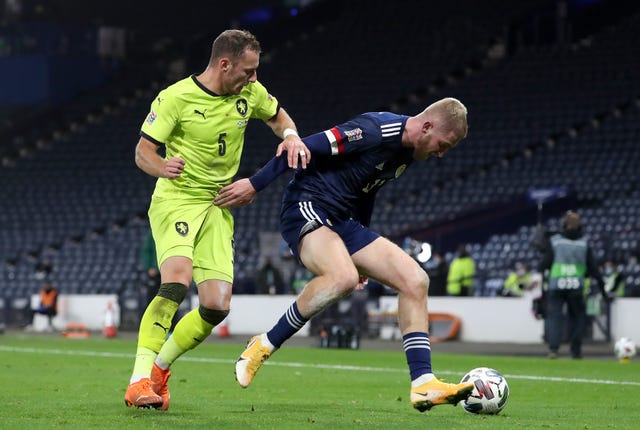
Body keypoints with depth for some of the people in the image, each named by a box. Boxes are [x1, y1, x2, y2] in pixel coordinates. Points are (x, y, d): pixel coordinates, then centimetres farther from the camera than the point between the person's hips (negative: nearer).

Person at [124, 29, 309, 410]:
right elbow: (143, 151, -10)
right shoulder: (176, 98, -13)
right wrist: (162, 167, -33)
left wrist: (291, 136, -3)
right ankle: (139, 381, -29)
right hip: (175, 199, -6)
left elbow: (278, 116, 21)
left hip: (218, 207, 6)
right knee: (176, 283, -30)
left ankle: (160, 368, 16)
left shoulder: (250, 93, 1)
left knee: (217, 306, -6)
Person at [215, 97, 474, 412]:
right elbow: (308, 146, -19)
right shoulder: (375, 130, -18)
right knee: (343, 277, -37)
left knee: (415, 280, -3)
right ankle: (264, 346, -19)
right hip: (306, 208, -9)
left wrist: (363, 257, 31)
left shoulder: (406, 153, 12)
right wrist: (255, 184, -20)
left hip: (341, 221, 9)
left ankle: (423, 386, -5)